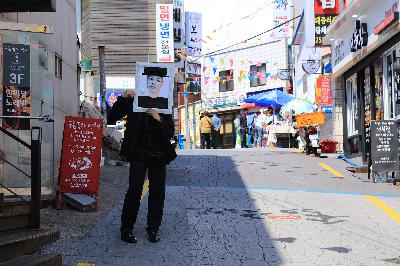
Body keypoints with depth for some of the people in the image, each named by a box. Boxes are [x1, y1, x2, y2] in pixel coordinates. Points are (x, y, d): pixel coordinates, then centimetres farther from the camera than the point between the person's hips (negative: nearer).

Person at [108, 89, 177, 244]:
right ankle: (126, 228, 1)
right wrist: (123, 99, -12)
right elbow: (111, 118, -2)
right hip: (138, 154, -2)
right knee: (135, 189, -10)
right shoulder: (132, 102, 2)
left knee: (158, 191, 3)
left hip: (158, 157, 2)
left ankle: (153, 229, 16)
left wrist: (159, 119, -17)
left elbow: (170, 133, 0)